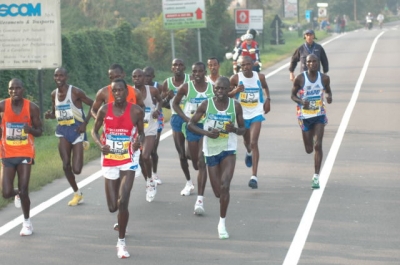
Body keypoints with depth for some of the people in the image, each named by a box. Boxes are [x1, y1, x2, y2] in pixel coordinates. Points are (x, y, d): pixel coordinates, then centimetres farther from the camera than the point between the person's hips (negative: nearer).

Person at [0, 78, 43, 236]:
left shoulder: (32, 108, -6)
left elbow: (39, 131, 1)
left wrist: (31, 129, -20)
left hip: (25, 154, -1)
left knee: (23, 191, -7)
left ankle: (27, 223, 15)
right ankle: (17, 194, 34)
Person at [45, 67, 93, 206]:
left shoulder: (75, 92, -12)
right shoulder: (54, 94, 6)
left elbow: (93, 105, -9)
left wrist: (85, 123, -14)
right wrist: (49, 115, -5)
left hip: (76, 130, -5)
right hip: (63, 132, 5)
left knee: (76, 169, -12)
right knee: (66, 165, -2)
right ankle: (77, 194, 15)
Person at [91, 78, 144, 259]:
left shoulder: (136, 111, -9)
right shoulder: (104, 110, -6)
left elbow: (141, 132, 5)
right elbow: (94, 130, 7)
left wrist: (139, 141, -18)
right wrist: (100, 145, -14)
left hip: (128, 161, -2)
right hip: (109, 160, 2)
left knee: (123, 202, -16)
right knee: (112, 207, 7)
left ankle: (121, 242, -2)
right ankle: (121, 222, 47)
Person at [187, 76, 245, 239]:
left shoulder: (235, 106, -3)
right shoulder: (206, 105, -4)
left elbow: (243, 129, 5)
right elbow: (191, 124, 1)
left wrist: (235, 129, -18)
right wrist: (206, 132, -15)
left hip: (228, 150, -1)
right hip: (211, 150, 1)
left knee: (224, 186, -18)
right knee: (218, 192, 5)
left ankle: (222, 222, -7)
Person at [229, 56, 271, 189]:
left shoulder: (260, 77, -5)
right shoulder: (236, 78, -9)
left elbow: (265, 87, 18)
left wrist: (268, 99, 5)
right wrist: (235, 91, -23)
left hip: (256, 114, -2)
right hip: (242, 114, 2)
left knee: (253, 143, -14)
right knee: (247, 141, 21)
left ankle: (254, 176, -17)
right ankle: (249, 153, 62)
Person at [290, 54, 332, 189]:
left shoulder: (324, 78, -4)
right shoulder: (300, 79, -9)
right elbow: (293, 95, 0)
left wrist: (328, 97, -12)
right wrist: (301, 101, -22)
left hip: (319, 115, 0)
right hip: (305, 116, 0)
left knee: (318, 145, -13)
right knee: (309, 149, 9)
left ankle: (316, 177, -8)